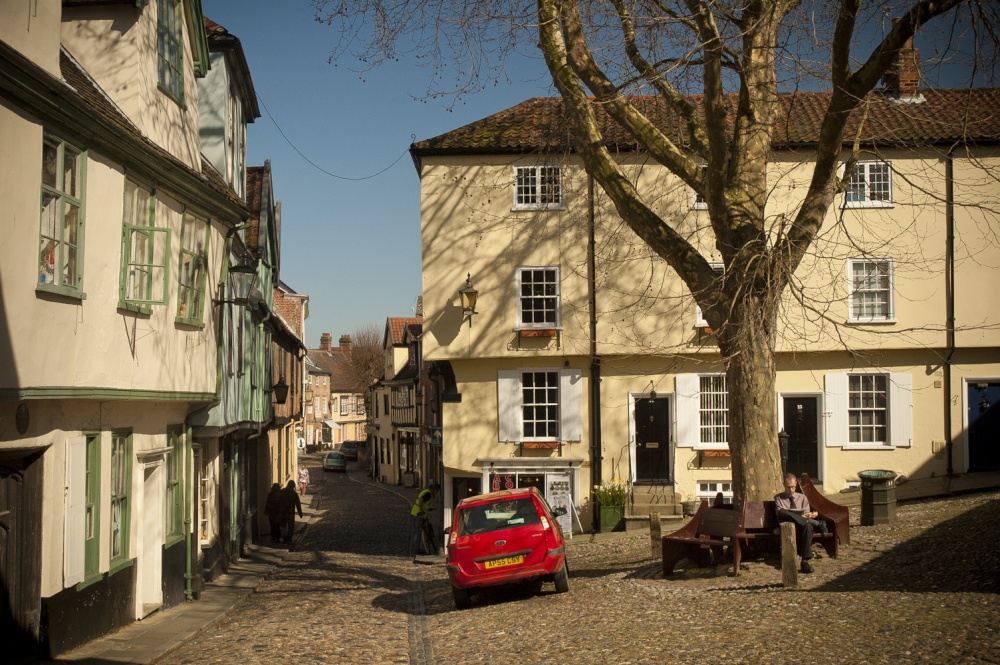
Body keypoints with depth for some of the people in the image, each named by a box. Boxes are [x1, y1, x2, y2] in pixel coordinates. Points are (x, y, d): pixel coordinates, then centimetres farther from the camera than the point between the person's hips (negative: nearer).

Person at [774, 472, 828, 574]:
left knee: (808, 525, -38)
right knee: (783, 512, -36)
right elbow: (780, 513, -2)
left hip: (801, 527, 2)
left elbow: (806, 514, 11)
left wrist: (808, 516, -16)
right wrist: (801, 516, -16)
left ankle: (805, 561, -44)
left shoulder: (802, 498, 24)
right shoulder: (779, 498, 17)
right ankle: (817, 523, -32)